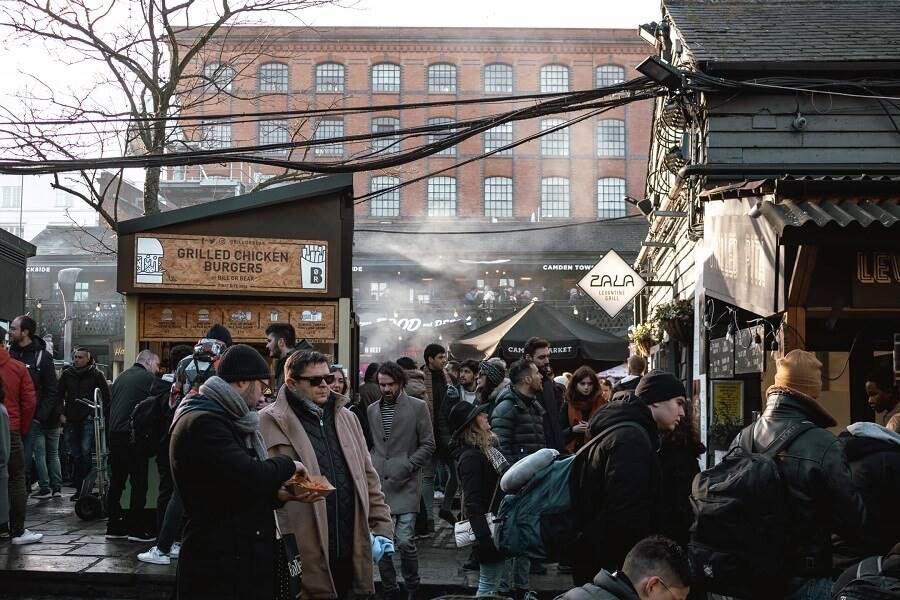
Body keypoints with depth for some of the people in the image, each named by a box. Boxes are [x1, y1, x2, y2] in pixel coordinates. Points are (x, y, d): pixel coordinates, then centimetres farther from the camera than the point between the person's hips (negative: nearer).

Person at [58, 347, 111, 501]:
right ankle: (78, 488, 14)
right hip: (71, 419, 4)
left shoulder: (96, 375, 0)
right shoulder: (67, 374, 9)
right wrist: (61, 413, 5)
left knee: (86, 452, -13)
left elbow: (106, 397, 2)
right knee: (75, 455, 7)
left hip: (89, 419, -4)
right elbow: (59, 395, 15)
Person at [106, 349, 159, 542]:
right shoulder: (148, 378, -3)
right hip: (133, 435, -7)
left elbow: (110, 405, 22)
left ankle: (114, 526, 15)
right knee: (139, 482, -2)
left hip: (114, 433, 8)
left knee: (116, 481, 12)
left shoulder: (121, 377, 19)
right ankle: (137, 528, -2)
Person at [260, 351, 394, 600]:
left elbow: (368, 478, 17)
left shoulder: (346, 417, 15)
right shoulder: (271, 423, -6)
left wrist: (382, 527, 10)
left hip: (351, 552, 6)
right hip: (305, 558, -5)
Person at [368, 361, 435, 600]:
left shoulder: (418, 407, 1)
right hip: (378, 484, 4)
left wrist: (406, 467, -10)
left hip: (405, 484, -4)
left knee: (405, 541, -10)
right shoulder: (372, 410, 12)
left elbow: (428, 445, 0)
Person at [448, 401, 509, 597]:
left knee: (492, 584, 16)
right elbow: (472, 503, -23)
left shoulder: (487, 448, 10)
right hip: (489, 531, -9)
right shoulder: (470, 457, -19)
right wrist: (485, 538, -28)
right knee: (489, 586, -2)